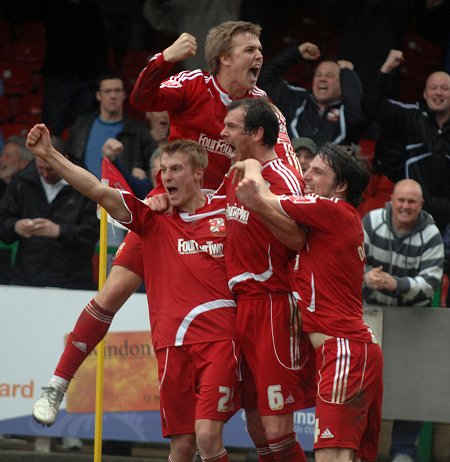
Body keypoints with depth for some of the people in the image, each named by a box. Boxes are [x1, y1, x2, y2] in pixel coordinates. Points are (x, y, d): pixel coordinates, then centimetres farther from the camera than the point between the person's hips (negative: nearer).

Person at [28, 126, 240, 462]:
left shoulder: (226, 213, 5)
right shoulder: (154, 218, 10)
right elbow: (99, 191, 1)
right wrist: (49, 154, -8)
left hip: (218, 337, -2)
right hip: (172, 343, 3)